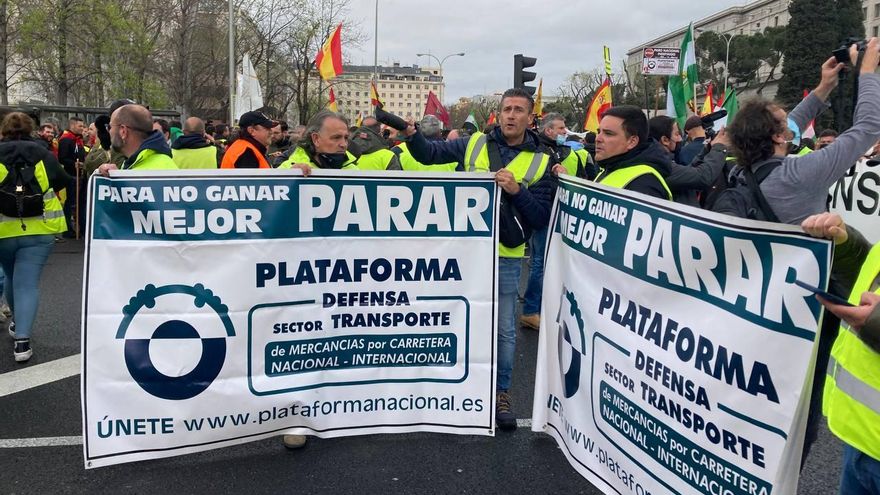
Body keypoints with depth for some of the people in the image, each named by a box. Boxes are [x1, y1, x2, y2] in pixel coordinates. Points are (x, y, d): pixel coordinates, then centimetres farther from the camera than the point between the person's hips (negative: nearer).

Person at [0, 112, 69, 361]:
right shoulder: (43, 154, 1)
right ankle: (22, 339, -9)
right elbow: (62, 186, 11)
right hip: (39, 230, -1)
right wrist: (52, 214, 26)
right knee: (28, 283, -1)